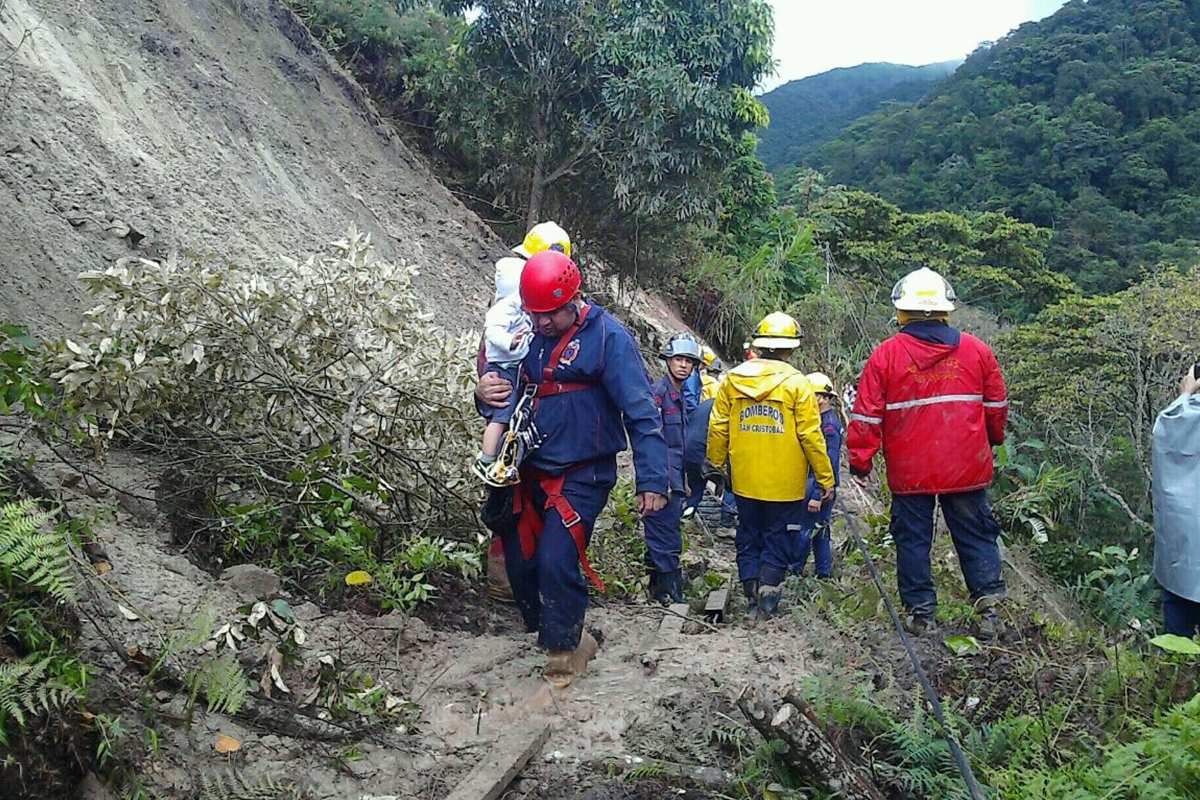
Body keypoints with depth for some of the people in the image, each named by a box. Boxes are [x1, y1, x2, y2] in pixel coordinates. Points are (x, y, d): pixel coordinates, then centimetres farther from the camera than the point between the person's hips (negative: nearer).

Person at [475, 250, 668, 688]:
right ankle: (571, 640, 31)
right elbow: (507, 396, 20)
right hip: (532, 473, 7)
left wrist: (652, 480, -22)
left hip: (582, 475, -7)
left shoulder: (608, 336, -12)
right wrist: (485, 392, -5)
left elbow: (641, 413, -16)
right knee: (521, 564, 10)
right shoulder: (531, 337, 8)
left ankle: (564, 653, 7)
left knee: (555, 561, -16)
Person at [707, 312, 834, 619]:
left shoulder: (732, 379, -1)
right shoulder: (796, 383, -11)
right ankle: (768, 591, -4)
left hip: (744, 482, 3)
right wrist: (826, 479, -2)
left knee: (748, 537, 16)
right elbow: (811, 436, -11)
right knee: (778, 538, 10)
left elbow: (718, 428, 4)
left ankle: (752, 597, 17)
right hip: (784, 485, -3)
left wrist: (715, 465, 18)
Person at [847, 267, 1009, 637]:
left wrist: (860, 461, 3)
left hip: (910, 471, -2)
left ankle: (921, 612, 13)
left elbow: (867, 415, -6)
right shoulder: (976, 350, 2)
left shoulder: (885, 355, -6)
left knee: (913, 538, 9)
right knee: (975, 535, 13)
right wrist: (992, 441, 30)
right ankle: (989, 602, 10)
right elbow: (997, 406, 13)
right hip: (967, 468, 2)